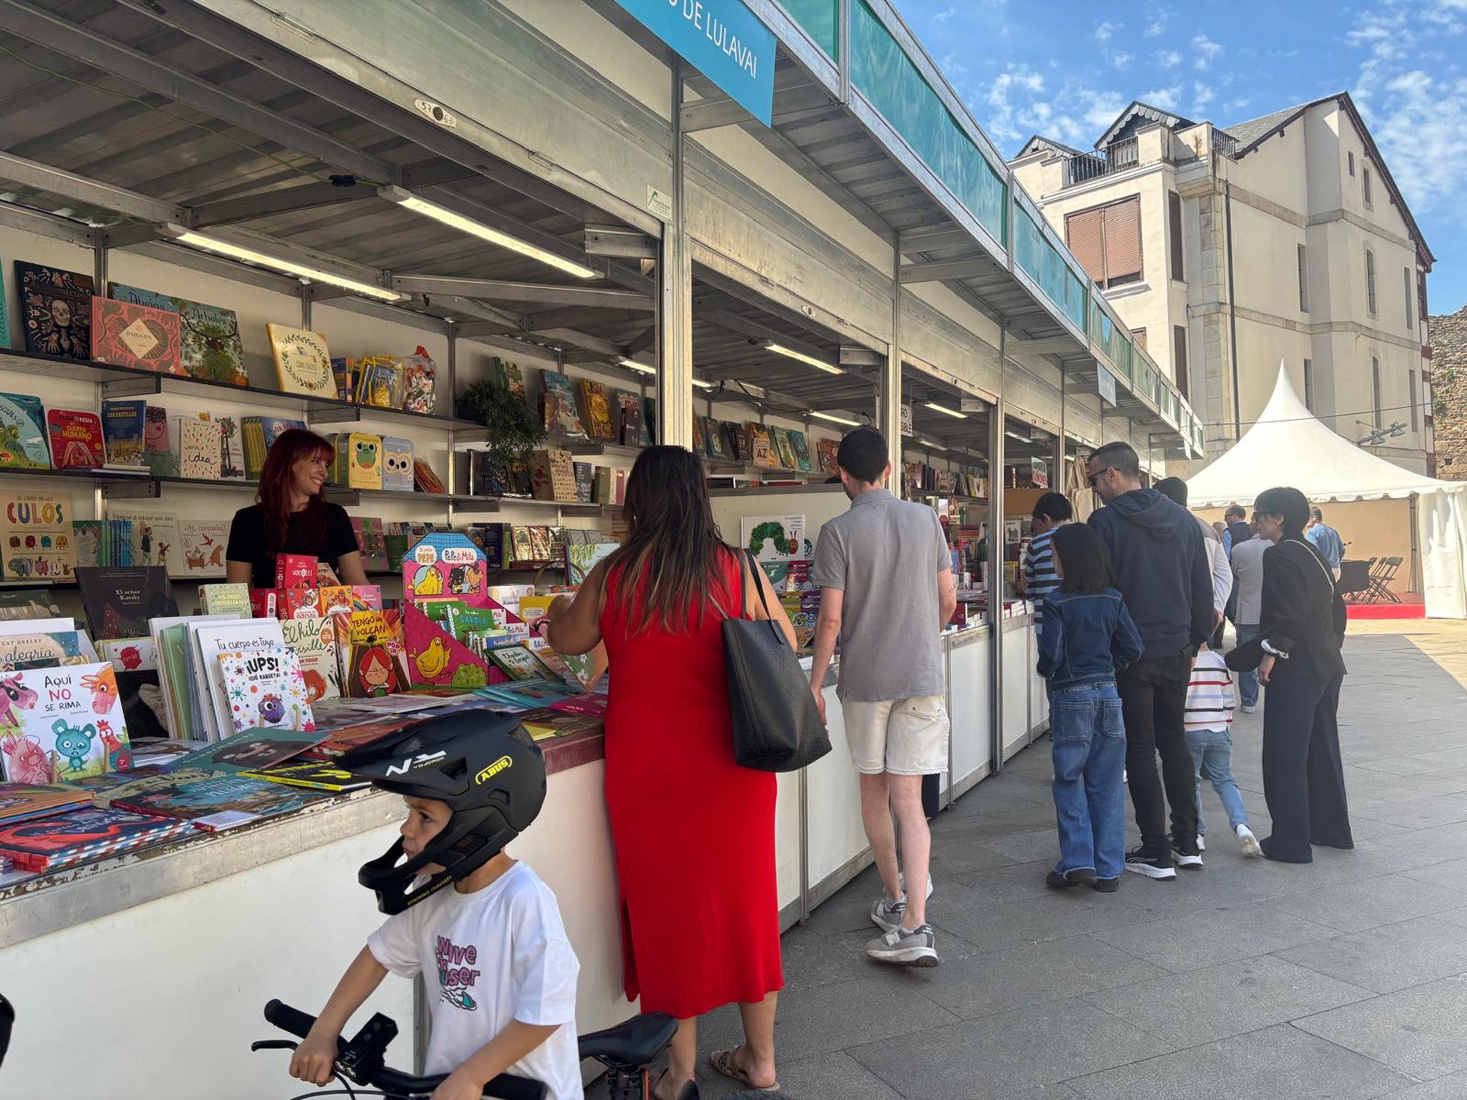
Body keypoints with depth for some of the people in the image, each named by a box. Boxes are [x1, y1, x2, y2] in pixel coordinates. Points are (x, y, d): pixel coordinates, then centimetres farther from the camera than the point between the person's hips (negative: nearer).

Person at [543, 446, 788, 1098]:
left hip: (647, 768, -1)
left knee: (667, 904, 14)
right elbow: (788, 653, 3)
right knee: (745, 899, 16)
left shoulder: (612, 576, -7)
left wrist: (558, 612, 32)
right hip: (732, 767, 1)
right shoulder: (739, 570, -7)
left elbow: (564, 641, 10)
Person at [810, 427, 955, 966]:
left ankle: (894, 900, 30)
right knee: (908, 799, 3)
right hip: (922, 678, 3)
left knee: (874, 790, 16)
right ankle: (914, 925, -3)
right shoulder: (925, 519, 2)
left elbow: (831, 619, -11)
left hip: (865, 679, -2)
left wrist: (815, 684, 0)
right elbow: (948, 602, 7)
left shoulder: (839, 531, -9)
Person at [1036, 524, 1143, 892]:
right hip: (1107, 693, 5)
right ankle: (1108, 869, 15)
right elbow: (1133, 647, 2)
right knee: (1106, 785, 10)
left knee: (1068, 781, 8)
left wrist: (1046, 672, 3)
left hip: (1070, 696, -5)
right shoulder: (1112, 600, 2)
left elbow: (1050, 652, -17)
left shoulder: (1057, 603, -13)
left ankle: (1077, 862, 1)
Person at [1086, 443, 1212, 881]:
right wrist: (1196, 639, 17)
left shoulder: (1105, 522, -11)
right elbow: (1203, 587, 10)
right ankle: (1188, 842, 23)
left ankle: (1156, 853, 7)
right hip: (1176, 651, 6)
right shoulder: (1183, 519, 7)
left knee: (1140, 749, 3)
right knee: (1173, 740, 18)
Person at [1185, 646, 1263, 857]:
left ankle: (1197, 832, 2)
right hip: (1218, 731, 4)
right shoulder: (1219, 661, 4)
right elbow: (1228, 700, 9)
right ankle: (1240, 824, -8)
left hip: (1189, 732, -3)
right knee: (1225, 780, 12)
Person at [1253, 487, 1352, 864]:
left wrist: (1271, 653, -16)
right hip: (1326, 666, 10)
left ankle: (1291, 842, 3)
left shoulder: (1279, 555, -14)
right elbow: (1336, 607, 17)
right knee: (1322, 749, 18)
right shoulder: (1313, 554, 13)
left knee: (1284, 756, -2)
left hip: (1295, 668, -10)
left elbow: (1290, 611, -23)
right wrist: (1330, 646, 21)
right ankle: (1332, 829, 29)